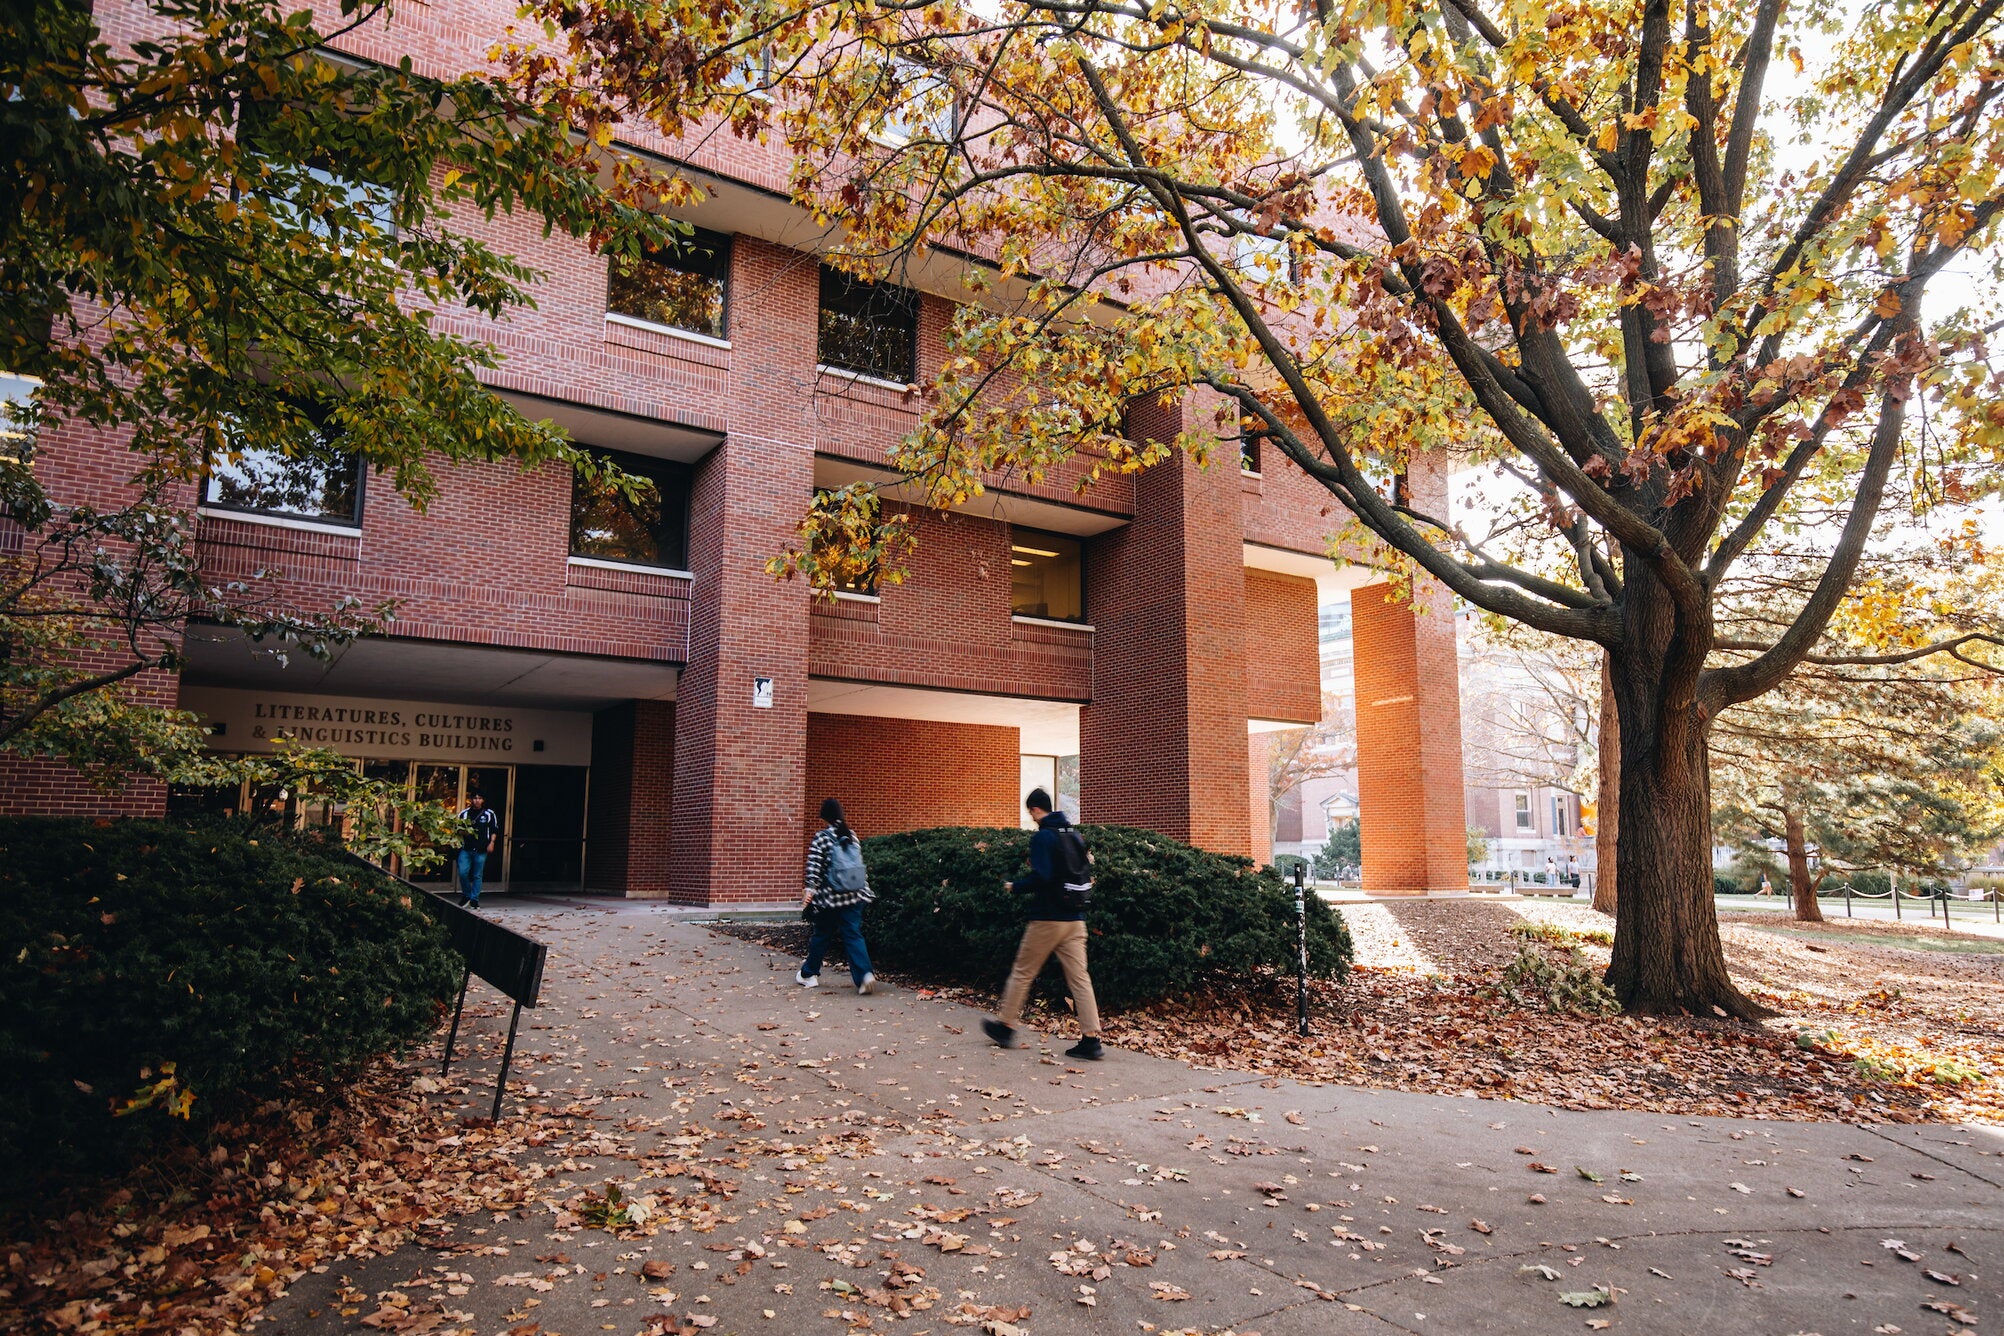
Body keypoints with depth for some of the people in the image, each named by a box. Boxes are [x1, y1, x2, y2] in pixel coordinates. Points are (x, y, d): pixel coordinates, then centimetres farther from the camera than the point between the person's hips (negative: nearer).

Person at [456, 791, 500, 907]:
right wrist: (462, 832, -6)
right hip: (466, 849, 1)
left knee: (477, 876, 3)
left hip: (481, 850, -1)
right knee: (462, 872, -8)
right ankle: (466, 895, 15)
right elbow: (457, 829, 16)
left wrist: (491, 843, -2)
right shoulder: (464, 813, 9)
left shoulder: (489, 814, 5)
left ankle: (474, 900, 12)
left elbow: (495, 830, 9)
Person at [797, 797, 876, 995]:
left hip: (830, 897, -3)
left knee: (821, 935, 12)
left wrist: (810, 889, -16)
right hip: (854, 896, 4)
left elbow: (814, 866, -14)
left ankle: (808, 974, 29)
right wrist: (865, 888, 23)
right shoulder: (852, 836, 9)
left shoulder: (821, 837, -7)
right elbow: (860, 863, 14)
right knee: (853, 935, 2)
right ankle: (865, 975, -15)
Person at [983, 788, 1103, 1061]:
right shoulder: (1074, 835, 11)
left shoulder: (1043, 837, -12)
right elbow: (1087, 876, 15)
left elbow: (1041, 877, -22)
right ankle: (1091, 1039, -1)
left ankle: (1005, 1026, 21)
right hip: (1075, 920, 6)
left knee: (1022, 973, 9)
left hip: (1047, 919, -6)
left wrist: (1014, 886, -6)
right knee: (1079, 977, 3)